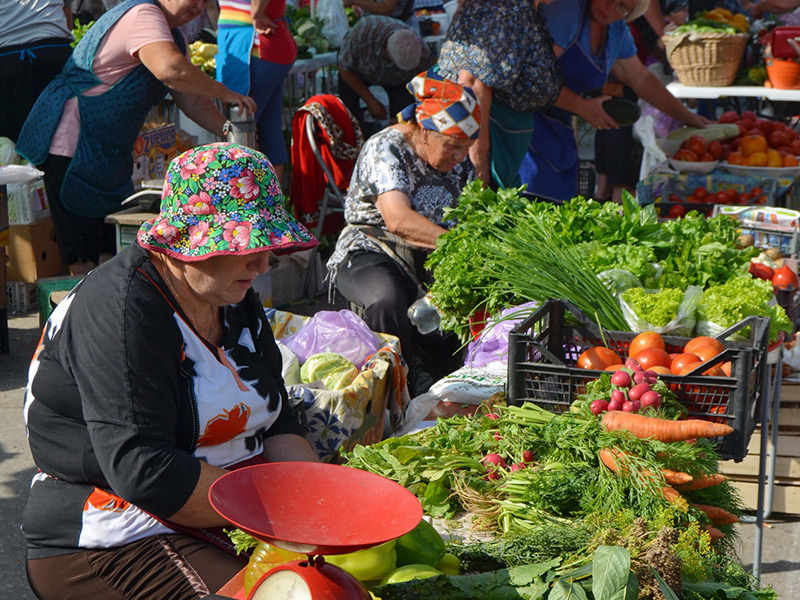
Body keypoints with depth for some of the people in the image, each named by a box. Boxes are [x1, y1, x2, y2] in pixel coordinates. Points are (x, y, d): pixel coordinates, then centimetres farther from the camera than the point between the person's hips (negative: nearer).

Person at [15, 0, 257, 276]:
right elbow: (171, 69, -37)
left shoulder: (173, 37, 14)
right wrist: (224, 92, -26)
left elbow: (192, 100, 13)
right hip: (69, 144, -11)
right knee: (83, 260, -7)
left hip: (106, 154, 11)